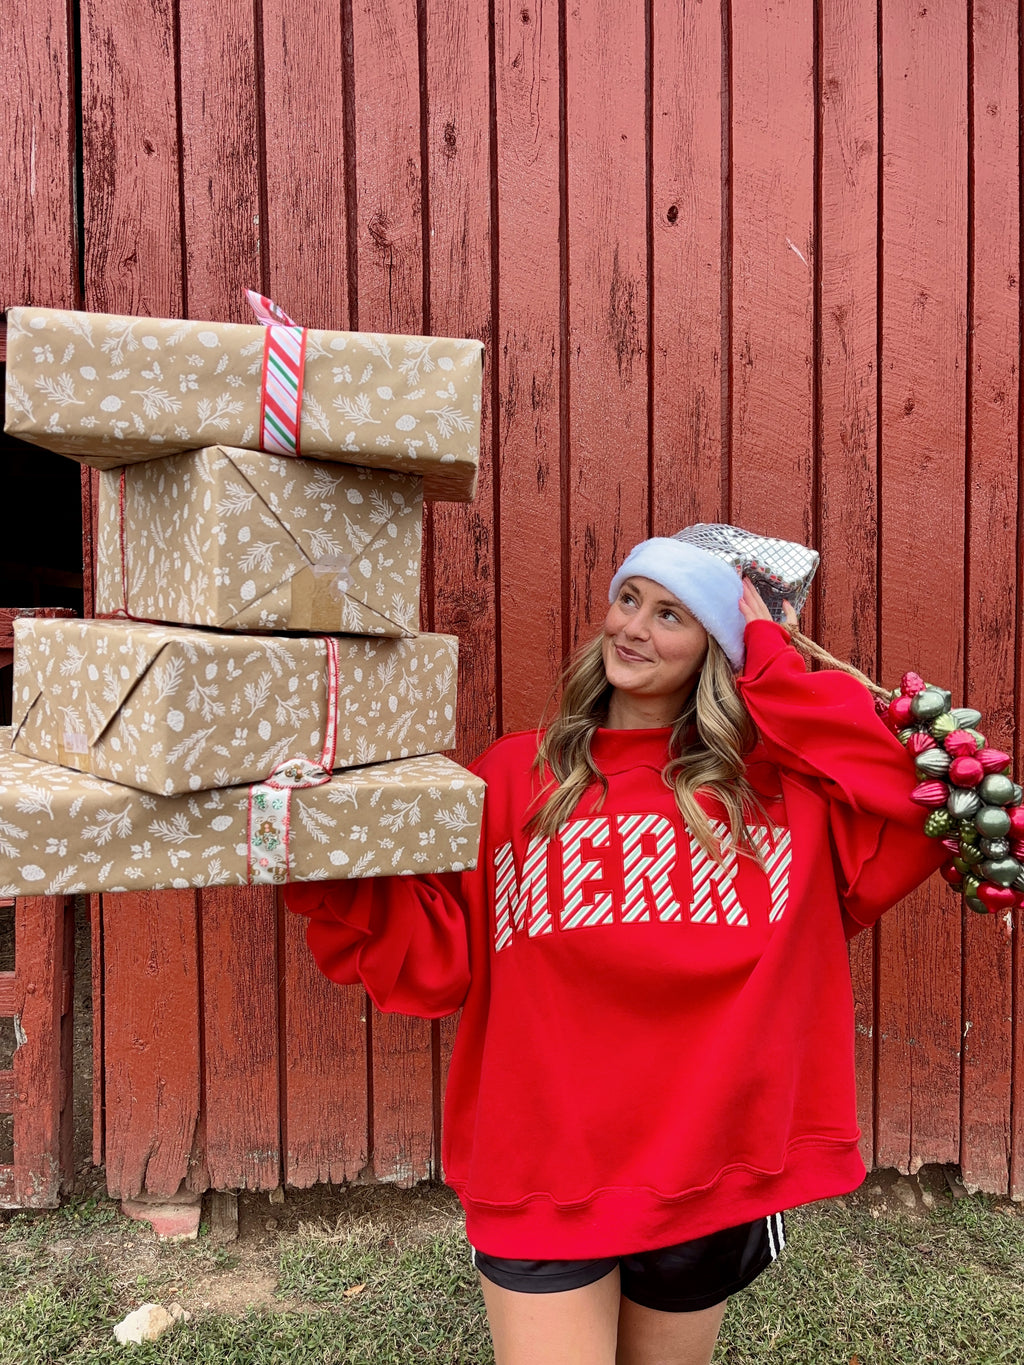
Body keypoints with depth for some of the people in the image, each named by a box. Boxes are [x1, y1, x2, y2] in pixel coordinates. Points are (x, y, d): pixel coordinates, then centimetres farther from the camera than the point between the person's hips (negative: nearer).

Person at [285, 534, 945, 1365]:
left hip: (708, 1176, 2)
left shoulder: (772, 783, 1)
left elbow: (922, 801, -15)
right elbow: (436, 952, -2)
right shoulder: (517, 777, 1)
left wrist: (770, 658, -10)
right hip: (541, 1176, -1)